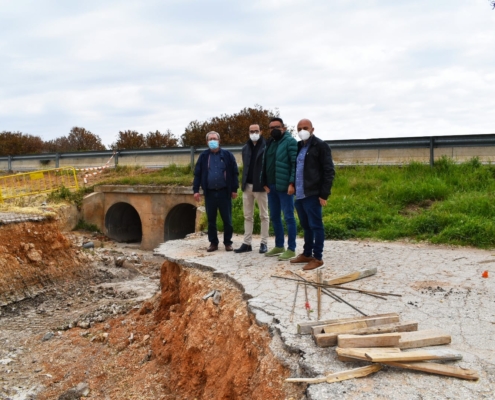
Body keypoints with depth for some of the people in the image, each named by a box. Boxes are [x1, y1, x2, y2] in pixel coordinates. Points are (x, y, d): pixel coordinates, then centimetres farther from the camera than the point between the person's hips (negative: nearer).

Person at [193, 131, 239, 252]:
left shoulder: (227, 155, 1)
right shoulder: (203, 156, 6)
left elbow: (234, 172, 2)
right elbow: (197, 174, 6)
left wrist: (234, 189, -2)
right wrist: (196, 190, -1)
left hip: (224, 192, -2)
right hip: (209, 193, 2)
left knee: (227, 219, 3)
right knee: (211, 220, 8)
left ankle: (228, 243, 14)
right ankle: (213, 243, 18)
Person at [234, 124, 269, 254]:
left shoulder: (266, 146, -5)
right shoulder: (245, 148, 12)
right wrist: (243, 182, 9)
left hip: (260, 186, -5)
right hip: (247, 186, 6)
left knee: (264, 215, 4)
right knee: (248, 216, 9)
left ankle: (263, 243, 10)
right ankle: (247, 243, 15)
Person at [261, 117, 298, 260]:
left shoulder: (290, 141, -7)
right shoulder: (269, 143, 16)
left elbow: (295, 164, -14)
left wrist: (292, 183, -21)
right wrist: (265, 183, 8)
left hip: (284, 186, -8)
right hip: (271, 186, 8)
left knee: (288, 217, -3)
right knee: (274, 217, 13)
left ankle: (291, 249, 3)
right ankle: (279, 246, 25)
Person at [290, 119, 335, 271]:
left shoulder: (320, 146, -6)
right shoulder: (299, 147, 16)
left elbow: (329, 171, -10)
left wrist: (324, 194, -14)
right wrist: (293, 187, 11)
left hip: (312, 194, -7)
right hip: (300, 194, 7)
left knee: (315, 226, -2)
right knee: (306, 226, 15)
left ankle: (318, 258, 5)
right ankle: (307, 254, 25)